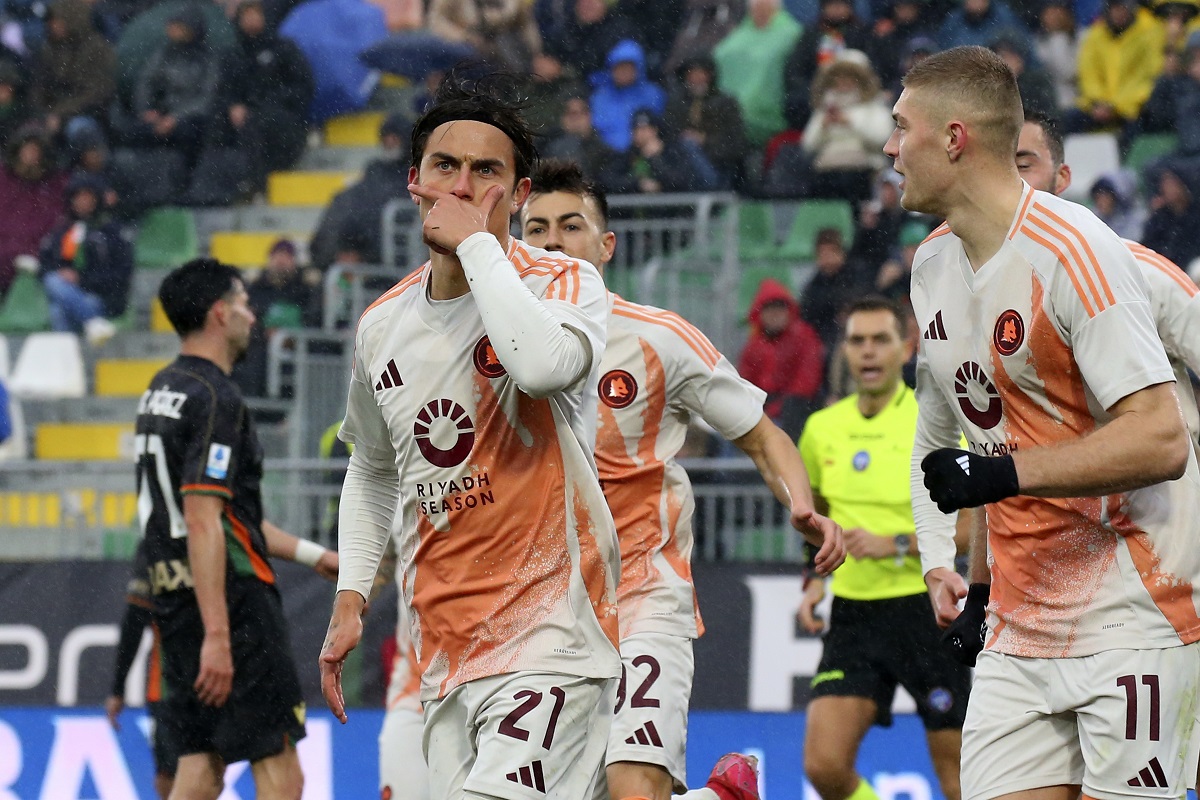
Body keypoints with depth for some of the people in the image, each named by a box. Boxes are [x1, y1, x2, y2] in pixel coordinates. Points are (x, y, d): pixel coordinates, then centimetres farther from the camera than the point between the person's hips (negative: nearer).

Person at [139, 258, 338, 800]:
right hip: (229, 596, -9)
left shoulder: (163, 390, 18)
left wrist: (312, 555, 31)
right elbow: (203, 523, -21)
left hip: (173, 593, 9)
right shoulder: (215, 399, -13)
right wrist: (216, 635, -24)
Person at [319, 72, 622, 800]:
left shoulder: (566, 283, -6)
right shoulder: (384, 325, 11)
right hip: (447, 649, 7)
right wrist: (350, 599, 17)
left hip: (550, 634, -7)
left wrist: (477, 242, -20)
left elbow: (543, 363, -31)